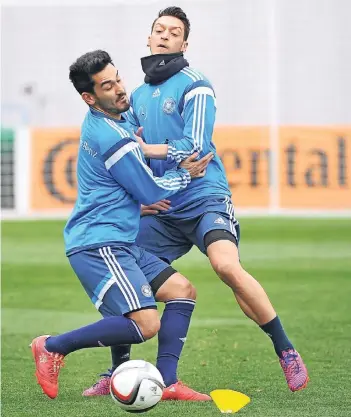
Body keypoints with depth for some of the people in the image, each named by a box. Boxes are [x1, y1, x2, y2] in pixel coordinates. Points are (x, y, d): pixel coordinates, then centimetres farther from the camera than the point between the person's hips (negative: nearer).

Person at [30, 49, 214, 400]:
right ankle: (53, 347, -9)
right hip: (98, 245, -11)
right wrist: (185, 175, 8)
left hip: (119, 243, 11)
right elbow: (151, 193, -9)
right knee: (146, 324, -22)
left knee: (182, 291, 9)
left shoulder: (99, 122, 11)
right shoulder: (113, 139, -18)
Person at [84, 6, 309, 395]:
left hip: (204, 199, -7)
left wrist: (141, 148, -13)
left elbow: (195, 147, -15)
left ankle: (286, 352, -18)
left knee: (227, 265, -29)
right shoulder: (139, 96, 17)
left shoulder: (195, 86, -4)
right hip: (161, 209, 7)